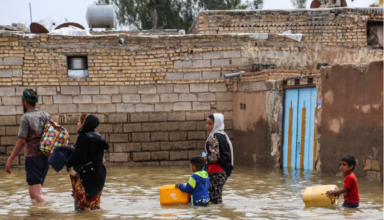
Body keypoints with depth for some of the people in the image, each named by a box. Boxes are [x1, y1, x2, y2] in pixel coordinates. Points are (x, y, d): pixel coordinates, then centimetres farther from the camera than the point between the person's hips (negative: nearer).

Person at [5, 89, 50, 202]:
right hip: (45, 157, 7)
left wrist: (10, 160, -9)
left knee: (36, 194, -9)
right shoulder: (46, 116, 10)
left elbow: (21, 141, -12)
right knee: (34, 194, 15)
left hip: (32, 157, -7)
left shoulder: (26, 118, -9)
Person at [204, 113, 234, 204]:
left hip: (217, 171, -10)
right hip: (225, 170, 10)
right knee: (217, 196, 14)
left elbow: (215, 156, -23)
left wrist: (206, 160, -5)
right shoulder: (223, 135, 15)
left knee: (214, 197, -7)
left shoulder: (214, 137, -14)